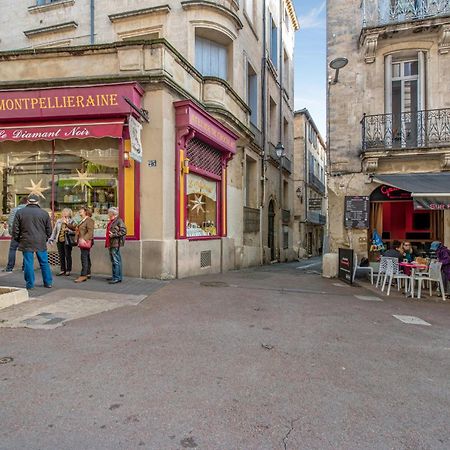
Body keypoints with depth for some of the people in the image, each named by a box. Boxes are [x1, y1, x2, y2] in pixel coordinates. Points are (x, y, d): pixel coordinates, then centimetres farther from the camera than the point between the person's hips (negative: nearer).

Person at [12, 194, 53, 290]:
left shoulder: (20, 212, 0)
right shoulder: (44, 213, 2)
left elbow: (15, 229, 2)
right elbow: (49, 230, 6)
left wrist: (17, 239, 15)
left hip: (26, 243, -1)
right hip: (41, 243, 1)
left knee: (28, 263, 5)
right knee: (44, 263, 10)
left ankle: (30, 284, 9)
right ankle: (48, 282, 17)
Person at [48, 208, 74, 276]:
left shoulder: (71, 222, -3)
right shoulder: (58, 221, 13)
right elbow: (54, 230, 16)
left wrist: (68, 230, -27)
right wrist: (51, 239, 11)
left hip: (67, 241, -5)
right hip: (59, 241, 5)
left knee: (68, 256, 1)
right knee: (61, 256, 9)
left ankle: (68, 270, 12)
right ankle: (63, 270, 19)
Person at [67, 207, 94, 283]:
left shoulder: (89, 220, -10)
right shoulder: (82, 221, 20)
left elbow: (90, 232, -20)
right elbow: (74, 227, 25)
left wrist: (84, 239, -29)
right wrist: (67, 223, 16)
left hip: (86, 242, -10)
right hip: (82, 242, 10)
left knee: (84, 258, -11)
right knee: (86, 258, 14)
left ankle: (83, 275, -10)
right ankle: (88, 273, 21)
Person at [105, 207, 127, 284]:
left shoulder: (119, 221, -9)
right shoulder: (111, 221, 18)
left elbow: (124, 231, -16)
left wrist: (114, 235, -18)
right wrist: (107, 243, 20)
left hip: (115, 244, -10)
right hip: (111, 244, 10)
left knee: (116, 261, -8)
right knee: (113, 261, 14)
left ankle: (117, 278, -5)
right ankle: (115, 276, 22)